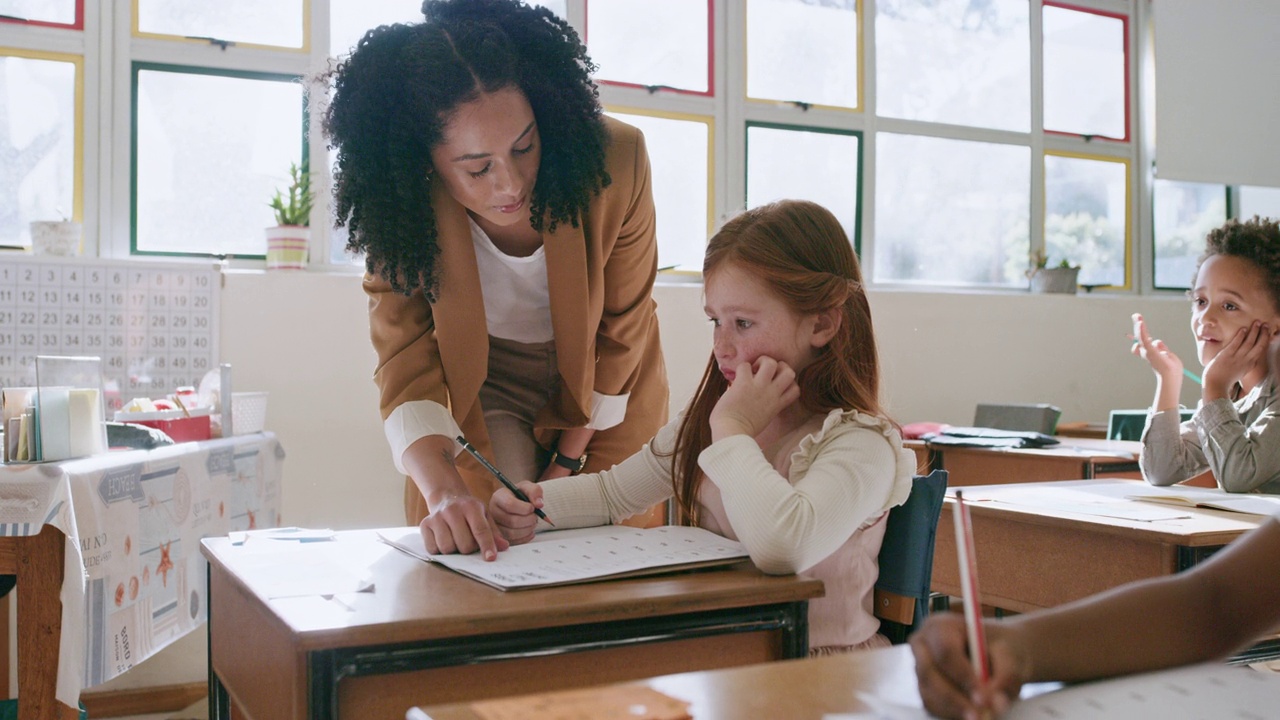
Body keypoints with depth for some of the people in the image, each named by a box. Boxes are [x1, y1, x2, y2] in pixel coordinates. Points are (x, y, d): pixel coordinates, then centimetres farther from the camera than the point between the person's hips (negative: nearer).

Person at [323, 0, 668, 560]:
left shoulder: (615, 161, -29)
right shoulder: (401, 212, -28)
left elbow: (621, 330, -16)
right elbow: (406, 369, -29)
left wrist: (569, 459, -10)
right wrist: (443, 492, -48)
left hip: (605, 392, 1)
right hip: (484, 388, 0)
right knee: (496, 550, -11)